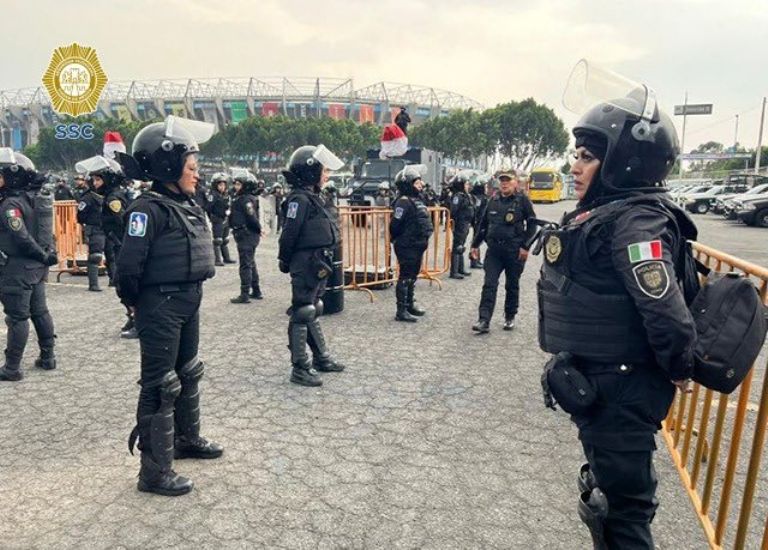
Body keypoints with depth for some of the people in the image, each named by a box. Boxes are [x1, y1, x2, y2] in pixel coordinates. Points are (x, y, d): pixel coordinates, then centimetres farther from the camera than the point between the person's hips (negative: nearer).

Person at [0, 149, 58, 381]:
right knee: (40, 312, 15)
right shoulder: (36, 199, 10)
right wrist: (47, 255, 10)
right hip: (37, 267, 9)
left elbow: (22, 238, -24)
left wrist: (43, 256, -13)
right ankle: (48, 357, 24)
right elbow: (46, 232, 14)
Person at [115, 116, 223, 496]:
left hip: (189, 302, 9)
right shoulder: (149, 208, -18)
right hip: (161, 307, -9)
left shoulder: (187, 204, 9)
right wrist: (135, 303, -8)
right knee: (160, 386, -1)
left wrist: (189, 293, 13)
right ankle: (154, 471, 11)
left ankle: (187, 439, 42)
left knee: (187, 374, 22)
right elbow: (129, 264, -21)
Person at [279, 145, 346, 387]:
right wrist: (285, 261, -10)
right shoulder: (299, 199, -17)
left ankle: (321, 358, 31)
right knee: (302, 313, -2)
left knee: (313, 311, 18)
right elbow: (289, 234, -18)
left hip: (318, 265, 10)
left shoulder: (312, 197, 13)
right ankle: (300, 368, 6)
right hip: (306, 266, -10)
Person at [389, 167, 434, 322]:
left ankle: (410, 304, 31)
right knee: (405, 277, -5)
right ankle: (401, 311, 1)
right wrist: (398, 240, -7)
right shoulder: (404, 201, -16)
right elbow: (395, 224, -20)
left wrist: (423, 240, 17)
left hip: (417, 246, 10)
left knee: (412, 276, 18)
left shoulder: (417, 199, 14)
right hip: (407, 247, -9)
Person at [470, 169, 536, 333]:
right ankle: (484, 321, -6)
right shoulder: (493, 200, 8)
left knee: (512, 286, 10)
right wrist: (475, 244, 12)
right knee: (489, 285, -4)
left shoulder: (522, 200, -3)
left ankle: (510, 317, 26)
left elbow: (532, 224, -3)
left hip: (514, 251, -3)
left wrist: (525, 246, -10)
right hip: (494, 249, 3)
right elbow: (483, 223, 14)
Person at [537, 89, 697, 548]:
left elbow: (667, 313, -29)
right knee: (610, 491, 27)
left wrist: (678, 371, -12)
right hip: (599, 381, 10)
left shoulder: (635, 221, -24)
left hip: (620, 389, -9)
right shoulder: (607, 212, 7)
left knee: (621, 499, 9)